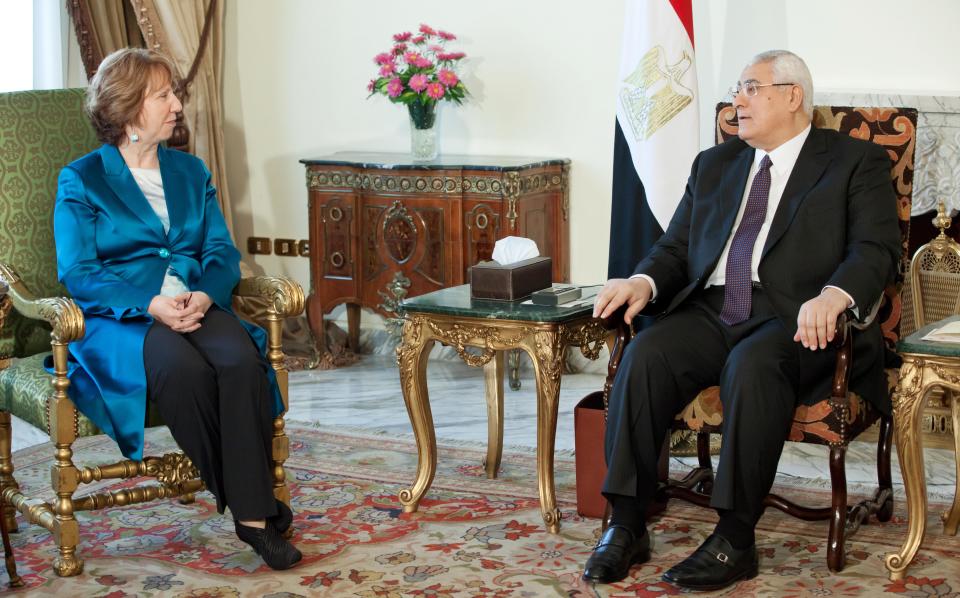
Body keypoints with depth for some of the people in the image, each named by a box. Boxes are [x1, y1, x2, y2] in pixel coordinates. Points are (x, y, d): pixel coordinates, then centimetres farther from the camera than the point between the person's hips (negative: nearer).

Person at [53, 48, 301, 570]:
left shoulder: (190, 171, 20)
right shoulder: (81, 180, 6)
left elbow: (222, 251, 12)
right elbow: (77, 272, -5)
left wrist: (204, 295, -12)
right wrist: (150, 305, -20)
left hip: (197, 307, 4)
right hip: (118, 319, -4)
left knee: (241, 358, -32)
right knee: (183, 367, -37)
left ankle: (254, 514, -28)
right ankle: (240, 501, -20)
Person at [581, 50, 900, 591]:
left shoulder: (856, 162, 8)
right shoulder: (714, 165, 24)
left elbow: (876, 250, -6)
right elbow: (677, 248, 19)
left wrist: (833, 295, -28)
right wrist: (643, 281, -5)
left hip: (796, 322, -4)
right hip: (710, 313, 5)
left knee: (753, 364, -37)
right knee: (645, 354, -26)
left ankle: (735, 541, -30)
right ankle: (627, 528, -23)